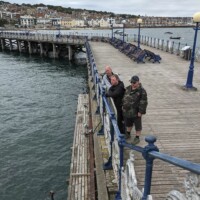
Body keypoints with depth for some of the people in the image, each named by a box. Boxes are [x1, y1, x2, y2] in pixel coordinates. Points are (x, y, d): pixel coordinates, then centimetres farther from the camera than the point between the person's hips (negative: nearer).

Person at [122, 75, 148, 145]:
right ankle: (128, 134, 43)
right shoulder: (128, 88, 4)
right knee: (128, 123, 23)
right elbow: (124, 97, 16)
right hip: (127, 110, 7)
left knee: (137, 125, 8)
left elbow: (143, 102, -18)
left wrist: (141, 111, -19)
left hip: (136, 112, -6)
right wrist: (123, 105, 15)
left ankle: (137, 138, 22)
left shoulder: (142, 91, -17)